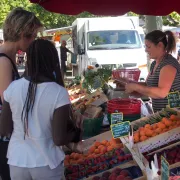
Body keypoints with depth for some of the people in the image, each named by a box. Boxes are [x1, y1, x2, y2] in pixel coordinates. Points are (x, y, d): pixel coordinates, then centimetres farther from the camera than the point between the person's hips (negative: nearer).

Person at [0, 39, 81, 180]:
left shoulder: (13, 88, -8)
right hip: (46, 164, -2)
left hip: (17, 162, 2)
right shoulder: (59, 92, -17)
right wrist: (76, 133, 1)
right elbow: (59, 139, -17)